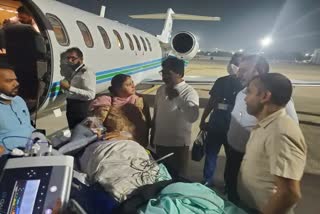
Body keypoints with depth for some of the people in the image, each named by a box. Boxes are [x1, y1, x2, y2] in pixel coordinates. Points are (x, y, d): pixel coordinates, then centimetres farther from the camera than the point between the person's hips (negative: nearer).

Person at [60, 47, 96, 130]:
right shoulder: (71, 72, 14)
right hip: (71, 107, 9)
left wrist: (70, 88, -27)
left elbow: (91, 94, -26)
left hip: (82, 109, -9)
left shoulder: (87, 73, -15)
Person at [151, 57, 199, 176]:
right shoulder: (161, 90, 5)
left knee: (177, 175, 11)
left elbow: (193, 117, -30)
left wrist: (178, 97, -32)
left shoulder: (189, 92, -15)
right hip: (160, 141, 6)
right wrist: (153, 135, 16)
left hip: (179, 144, -5)